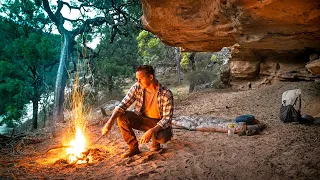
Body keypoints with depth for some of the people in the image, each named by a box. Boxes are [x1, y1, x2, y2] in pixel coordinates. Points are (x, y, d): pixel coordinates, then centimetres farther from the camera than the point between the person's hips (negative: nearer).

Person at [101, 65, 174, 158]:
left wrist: (151, 131, -38)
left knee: (163, 137, -36)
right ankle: (133, 147, -4)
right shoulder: (137, 87, -13)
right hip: (142, 119, 4)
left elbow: (167, 119, -24)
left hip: (159, 123, -4)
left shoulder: (166, 94, -23)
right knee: (121, 117, -22)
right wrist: (110, 122, -27)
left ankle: (155, 141, 4)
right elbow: (122, 105, -13)